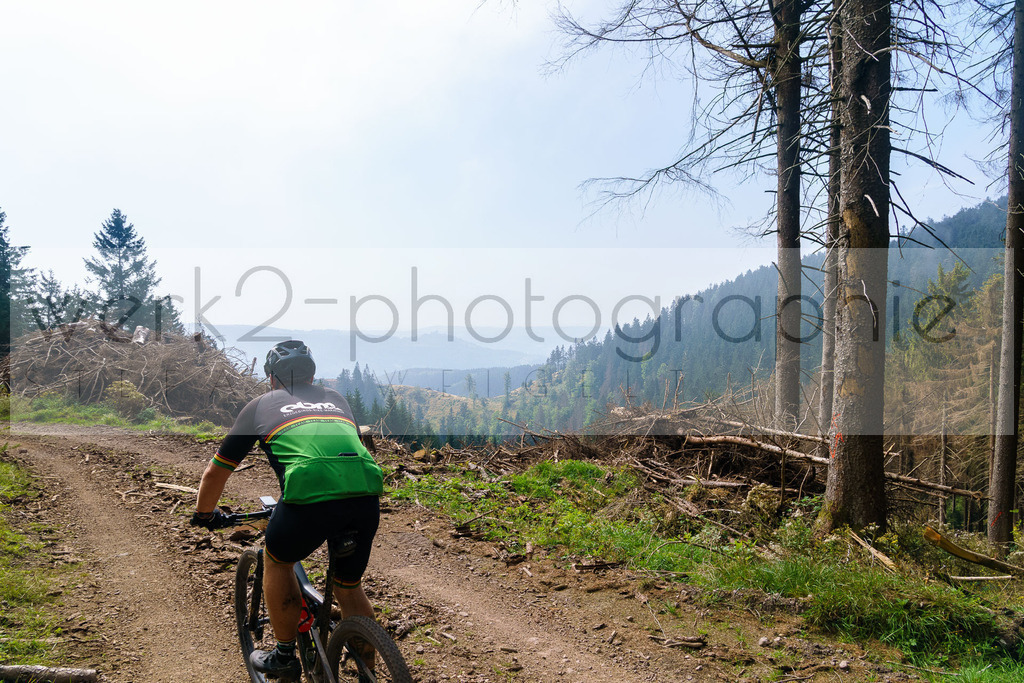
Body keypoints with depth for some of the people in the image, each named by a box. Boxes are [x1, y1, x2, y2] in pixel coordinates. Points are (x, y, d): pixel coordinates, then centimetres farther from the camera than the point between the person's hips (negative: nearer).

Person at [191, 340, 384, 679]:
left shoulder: (261, 405, 24)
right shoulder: (335, 398, 32)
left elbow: (216, 472, 29)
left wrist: (204, 514, 47)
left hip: (310, 493, -3)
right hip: (367, 495, 3)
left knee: (277, 560, 28)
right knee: (349, 587, 25)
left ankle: (284, 656, 34)